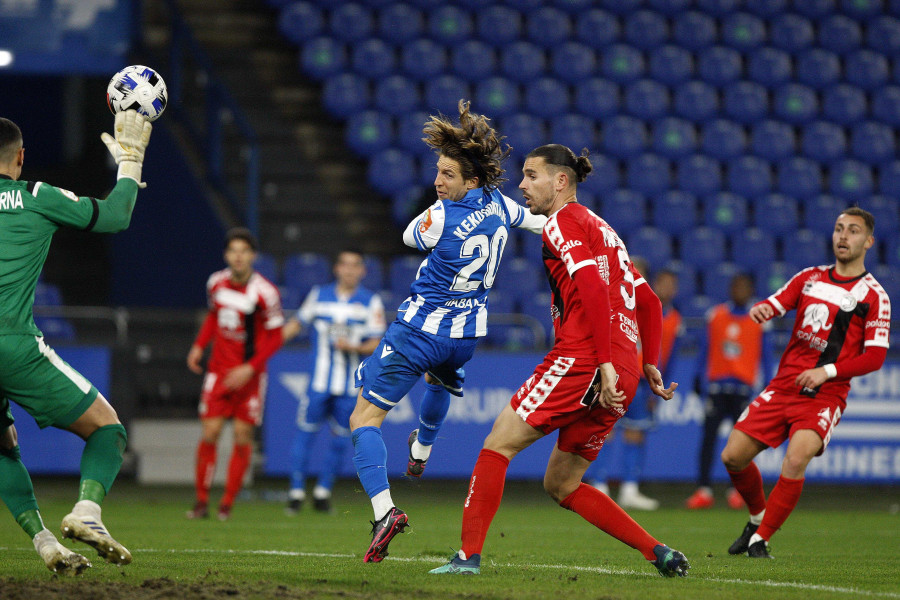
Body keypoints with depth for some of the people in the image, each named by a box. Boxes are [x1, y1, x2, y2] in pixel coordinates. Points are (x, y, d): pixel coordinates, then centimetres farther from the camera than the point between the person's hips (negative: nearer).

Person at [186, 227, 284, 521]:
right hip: (219, 370, 3)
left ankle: (227, 504, 7)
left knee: (243, 436, -3)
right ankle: (202, 501, 4)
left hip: (249, 374, -3)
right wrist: (199, 345, 6)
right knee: (209, 433, -5)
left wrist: (250, 368, -17)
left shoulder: (264, 292, -15)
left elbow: (275, 337, -8)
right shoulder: (216, 283, -1)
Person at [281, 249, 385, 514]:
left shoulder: (371, 302, 3)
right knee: (305, 431, -5)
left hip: (351, 386, 0)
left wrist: (353, 347, -16)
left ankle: (323, 492, 16)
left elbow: (376, 344, 2)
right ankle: (296, 492, 3)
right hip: (319, 381, 0)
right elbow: (296, 324, 17)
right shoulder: (319, 296, 6)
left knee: (340, 438, 3)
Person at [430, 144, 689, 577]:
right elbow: (648, 301, 28)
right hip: (623, 374, 9)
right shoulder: (599, 228, 26)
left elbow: (594, 289, -18)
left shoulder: (563, 223, -2)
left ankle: (468, 555, -12)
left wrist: (606, 364, -23)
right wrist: (649, 363, 26)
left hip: (582, 359, -9)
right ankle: (659, 553, 6)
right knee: (561, 485, 14)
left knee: (498, 444, -5)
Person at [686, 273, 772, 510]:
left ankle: (738, 490, 8)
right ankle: (704, 490, -5)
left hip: (743, 386, -1)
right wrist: (702, 381, 6)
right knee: (709, 435, -5)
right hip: (716, 384, 1)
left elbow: (765, 357, 7)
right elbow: (705, 351, 12)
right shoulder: (715, 315, 8)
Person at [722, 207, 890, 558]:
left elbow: (876, 356, -5)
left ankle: (760, 540, -14)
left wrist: (828, 371, -17)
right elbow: (775, 304, 6)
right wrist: (760, 310, -20)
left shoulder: (873, 295, -1)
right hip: (783, 385, 5)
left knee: (796, 460, -28)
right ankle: (758, 518, 27)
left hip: (825, 395, -5)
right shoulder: (811, 278, 13)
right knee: (733, 456, 0)